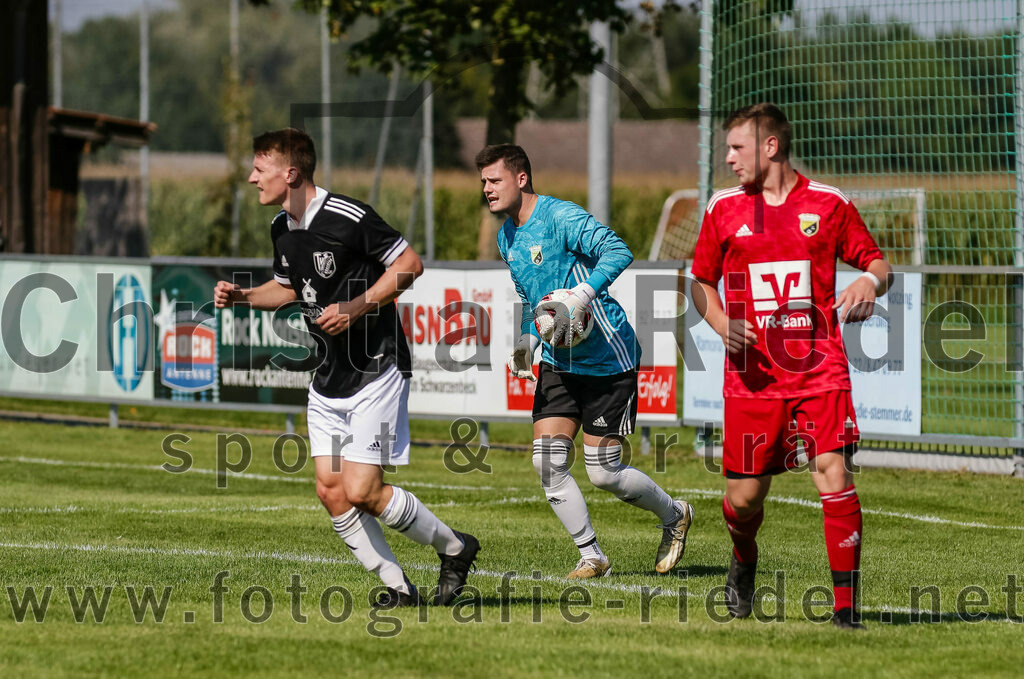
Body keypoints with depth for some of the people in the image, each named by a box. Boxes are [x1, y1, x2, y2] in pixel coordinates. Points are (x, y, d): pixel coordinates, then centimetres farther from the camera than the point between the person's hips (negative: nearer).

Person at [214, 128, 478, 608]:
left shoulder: (348, 217, -18)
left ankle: (454, 548, 8)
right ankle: (397, 586, 7)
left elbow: (409, 264, -13)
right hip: (328, 379, 8)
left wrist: (355, 308, -20)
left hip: (376, 370, -8)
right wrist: (242, 297, 8)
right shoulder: (281, 228, 7)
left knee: (361, 491, -13)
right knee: (330, 491, -1)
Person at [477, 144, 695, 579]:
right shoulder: (506, 237, 10)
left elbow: (617, 252, -30)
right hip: (557, 362, 8)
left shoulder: (560, 217, -17)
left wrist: (579, 298, -40)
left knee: (603, 472, -4)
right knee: (547, 461, -7)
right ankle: (591, 556, 6)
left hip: (606, 359, -8)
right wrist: (527, 339, 10)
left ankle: (674, 515, 23)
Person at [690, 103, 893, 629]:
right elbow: (702, 281, 17)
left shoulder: (828, 204, 3)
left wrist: (871, 280, -14)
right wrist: (721, 323, -3)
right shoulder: (723, 209, 8)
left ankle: (846, 605, -9)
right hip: (752, 373, 2)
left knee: (834, 475, -16)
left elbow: (877, 263, 10)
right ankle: (744, 562, 37)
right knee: (744, 496, 2)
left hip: (819, 369, -2)